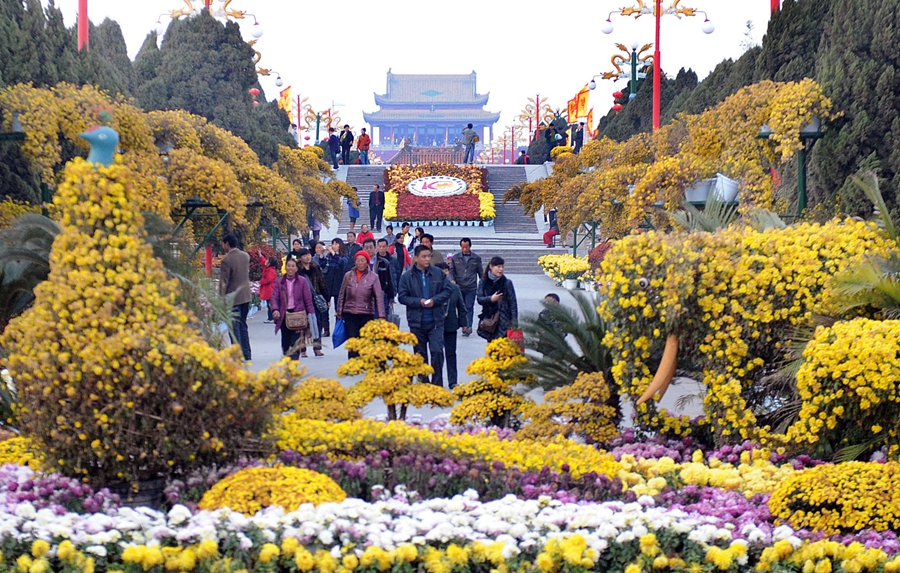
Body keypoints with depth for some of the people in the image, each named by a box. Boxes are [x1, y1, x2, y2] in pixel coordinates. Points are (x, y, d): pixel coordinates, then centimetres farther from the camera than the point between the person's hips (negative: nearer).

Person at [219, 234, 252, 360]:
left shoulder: (226, 260, -16)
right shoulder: (246, 256, 5)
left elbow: (223, 282, -14)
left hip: (233, 298, -7)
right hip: (246, 296, 7)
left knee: (234, 327, -2)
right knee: (242, 325, 16)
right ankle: (246, 354, 17)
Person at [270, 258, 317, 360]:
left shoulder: (302, 281, 1)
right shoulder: (279, 282, 7)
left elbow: (308, 299, 1)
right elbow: (274, 297, 2)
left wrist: (311, 313, -3)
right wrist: (275, 309, -16)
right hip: (284, 315, 3)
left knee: (295, 342, -12)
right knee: (285, 342, 6)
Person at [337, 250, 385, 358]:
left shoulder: (373, 277, -3)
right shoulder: (348, 276, 4)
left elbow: (379, 297, -7)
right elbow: (342, 295, 10)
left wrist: (381, 316, -14)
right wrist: (339, 312, 11)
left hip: (367, 314, -1)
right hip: (350, 314, 1)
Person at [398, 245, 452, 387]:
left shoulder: (438, 274, 2)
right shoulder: (407, 277, -1)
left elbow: (447, 291, 4)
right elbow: (402, 297, -3)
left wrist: (434, 300, -13)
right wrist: (419, 302, -15)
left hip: (435, 321, -1)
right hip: (416, 322, 1)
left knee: (437, 351, -11)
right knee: (420, 354, 10)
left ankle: (437, 384, -3)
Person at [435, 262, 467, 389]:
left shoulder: (455, 288, 5)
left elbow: (461, 307, 10)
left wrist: (463, 323, 8)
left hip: (451, 326, 3)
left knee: (451, 353, 6)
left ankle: (453, 381, 9)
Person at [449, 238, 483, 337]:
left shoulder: (476, 258, 8)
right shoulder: (455, 258, 8)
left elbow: (481, 273, 14)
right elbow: (451, 271, 8)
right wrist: (452, 280, -10)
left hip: (471, 288, -1)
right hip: (459, 287, 1)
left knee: (469, 307, -8)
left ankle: (468, 327, -12)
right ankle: (464, 325, 14)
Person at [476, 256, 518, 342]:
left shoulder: (507, 283, -1)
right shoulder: (484, 282, 6)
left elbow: (513, 303, -2)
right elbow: (479, 299, 2)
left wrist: (514, 323, -9)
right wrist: (491, 299, -19)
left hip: (503, 321, -3)